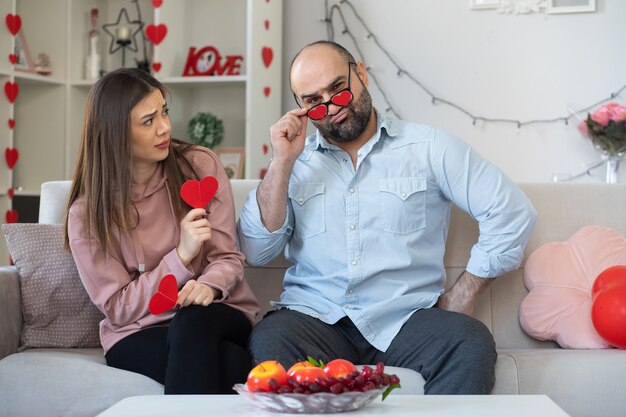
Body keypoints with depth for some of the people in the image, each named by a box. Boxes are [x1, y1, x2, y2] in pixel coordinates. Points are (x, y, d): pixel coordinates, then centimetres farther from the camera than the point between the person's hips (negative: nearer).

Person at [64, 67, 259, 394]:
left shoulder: (200, 165, 0)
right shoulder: (86, 214, -4)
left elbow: (227, 257, 0)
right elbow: (118, 309, -6)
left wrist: (208, 285, -25)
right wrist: (182, 255, -19)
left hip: (218, 315, 3)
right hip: (138, 334, -2)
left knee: (194, 319, -37)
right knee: (231, 363, -36)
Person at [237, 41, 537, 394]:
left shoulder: (428, 148, 8)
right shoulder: (295, 161, 15)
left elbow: (513, 211, 2)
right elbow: (256, 252, 5)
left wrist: (461, 297, -2)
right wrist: (282, 163, -2)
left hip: (405, 319, 0)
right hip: (315, 317, 1)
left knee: (473, 344, -31)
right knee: (267, 342, -33)